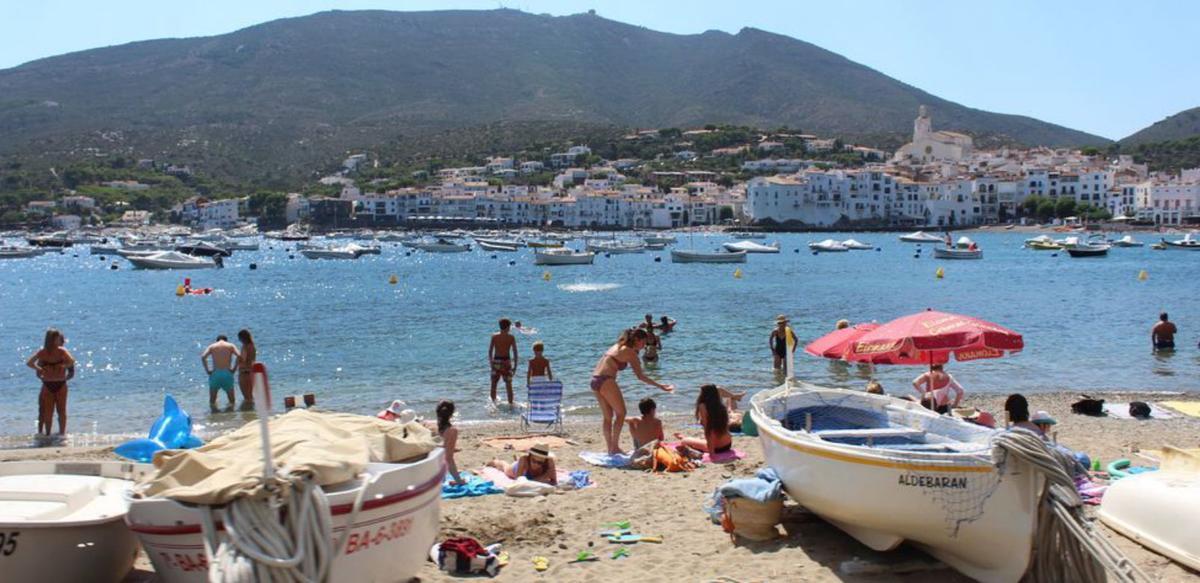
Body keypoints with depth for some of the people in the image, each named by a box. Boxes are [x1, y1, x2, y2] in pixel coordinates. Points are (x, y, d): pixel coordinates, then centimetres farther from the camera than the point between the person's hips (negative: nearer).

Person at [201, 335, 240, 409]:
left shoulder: (212, 346, 11)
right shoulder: (231, 346, 10)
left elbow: (203, 357, -5)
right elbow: (239, 356, -8)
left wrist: (207, 370, -2)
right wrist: (234, 368, -2)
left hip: (215, 373, 1)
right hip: (227, 373, -1)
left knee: (212, 400, 11)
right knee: (231, 397, 10)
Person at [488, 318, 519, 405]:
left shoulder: (494, 336, 0)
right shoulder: (511, 337, -4)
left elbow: (490, 350, 1)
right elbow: (515, 351, -4)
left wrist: (490, 361, 12)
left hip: (496, 361, 1)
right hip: (506, 361, -1)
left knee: (494, 384, 17)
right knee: (509, 385, 8)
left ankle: (493, 402, 24)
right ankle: (510, 404, 8)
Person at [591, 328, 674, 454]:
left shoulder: (617, 346, 19)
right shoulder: (630, 352, -3)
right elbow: (640, 377, -1)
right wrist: (661, 386, 4)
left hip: (595, 380, 8)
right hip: (606, 381, -8)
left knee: (607, 416, 14)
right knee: (620, 413, 5)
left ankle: (610, 448, 18)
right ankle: (615, 447, 5)